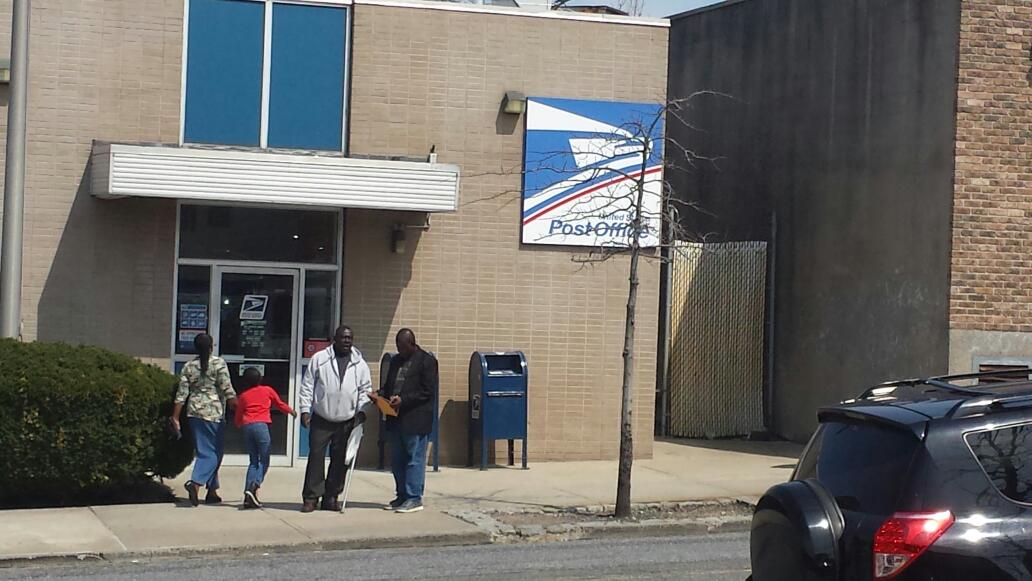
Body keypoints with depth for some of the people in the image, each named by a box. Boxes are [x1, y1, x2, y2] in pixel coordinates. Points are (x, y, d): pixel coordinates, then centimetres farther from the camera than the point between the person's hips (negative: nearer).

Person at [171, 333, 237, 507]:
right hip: (214, 413, -5)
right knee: (213, 452, 0)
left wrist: (175, 417, 7)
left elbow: (181, 394, 3)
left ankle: (212, 492, 16)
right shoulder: (218, 364, -7)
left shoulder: (188, 367, 6)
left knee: (203, 451, 11)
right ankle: (195, 482, -22)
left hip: (194, 413, 5)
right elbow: (227, 390, -11)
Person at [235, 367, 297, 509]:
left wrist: (240, 425, 40)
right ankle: (254, 486, -23)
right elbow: (280, 404, 26)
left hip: (246, 427, 3)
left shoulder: (243, 395, 15)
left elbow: (238, 419, 17)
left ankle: (248, 495, -1)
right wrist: (292, 412, 44)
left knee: (253, 461, 10)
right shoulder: (267, 390, 11)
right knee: (264, 461, 2)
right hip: (261, 426, -3)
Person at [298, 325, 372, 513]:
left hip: (347, 420, 2)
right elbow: (307, 386, 2)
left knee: (340, 459, 5)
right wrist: (305, 409, -4)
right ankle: (311, 497, -1)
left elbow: (365, 390, 10)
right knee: (316, 456, -5)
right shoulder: (319, 359, 1)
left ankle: (331, 497, 14)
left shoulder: (360, 364, 6)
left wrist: (362, 410, -4)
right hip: (321, 419, -2)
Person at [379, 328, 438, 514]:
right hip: (396, 419, 8)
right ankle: (402, 496, 19)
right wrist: (383, 397, 1)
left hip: (416, 420, -8)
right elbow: (388, 385, 23)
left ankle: (414, 498, 1)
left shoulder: (426, 361, -7)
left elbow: (428, 391, -12)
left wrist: (403, 400, -19)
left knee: (415, 459, -3)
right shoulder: (395, 361, 17)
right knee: (397, 460, 11)